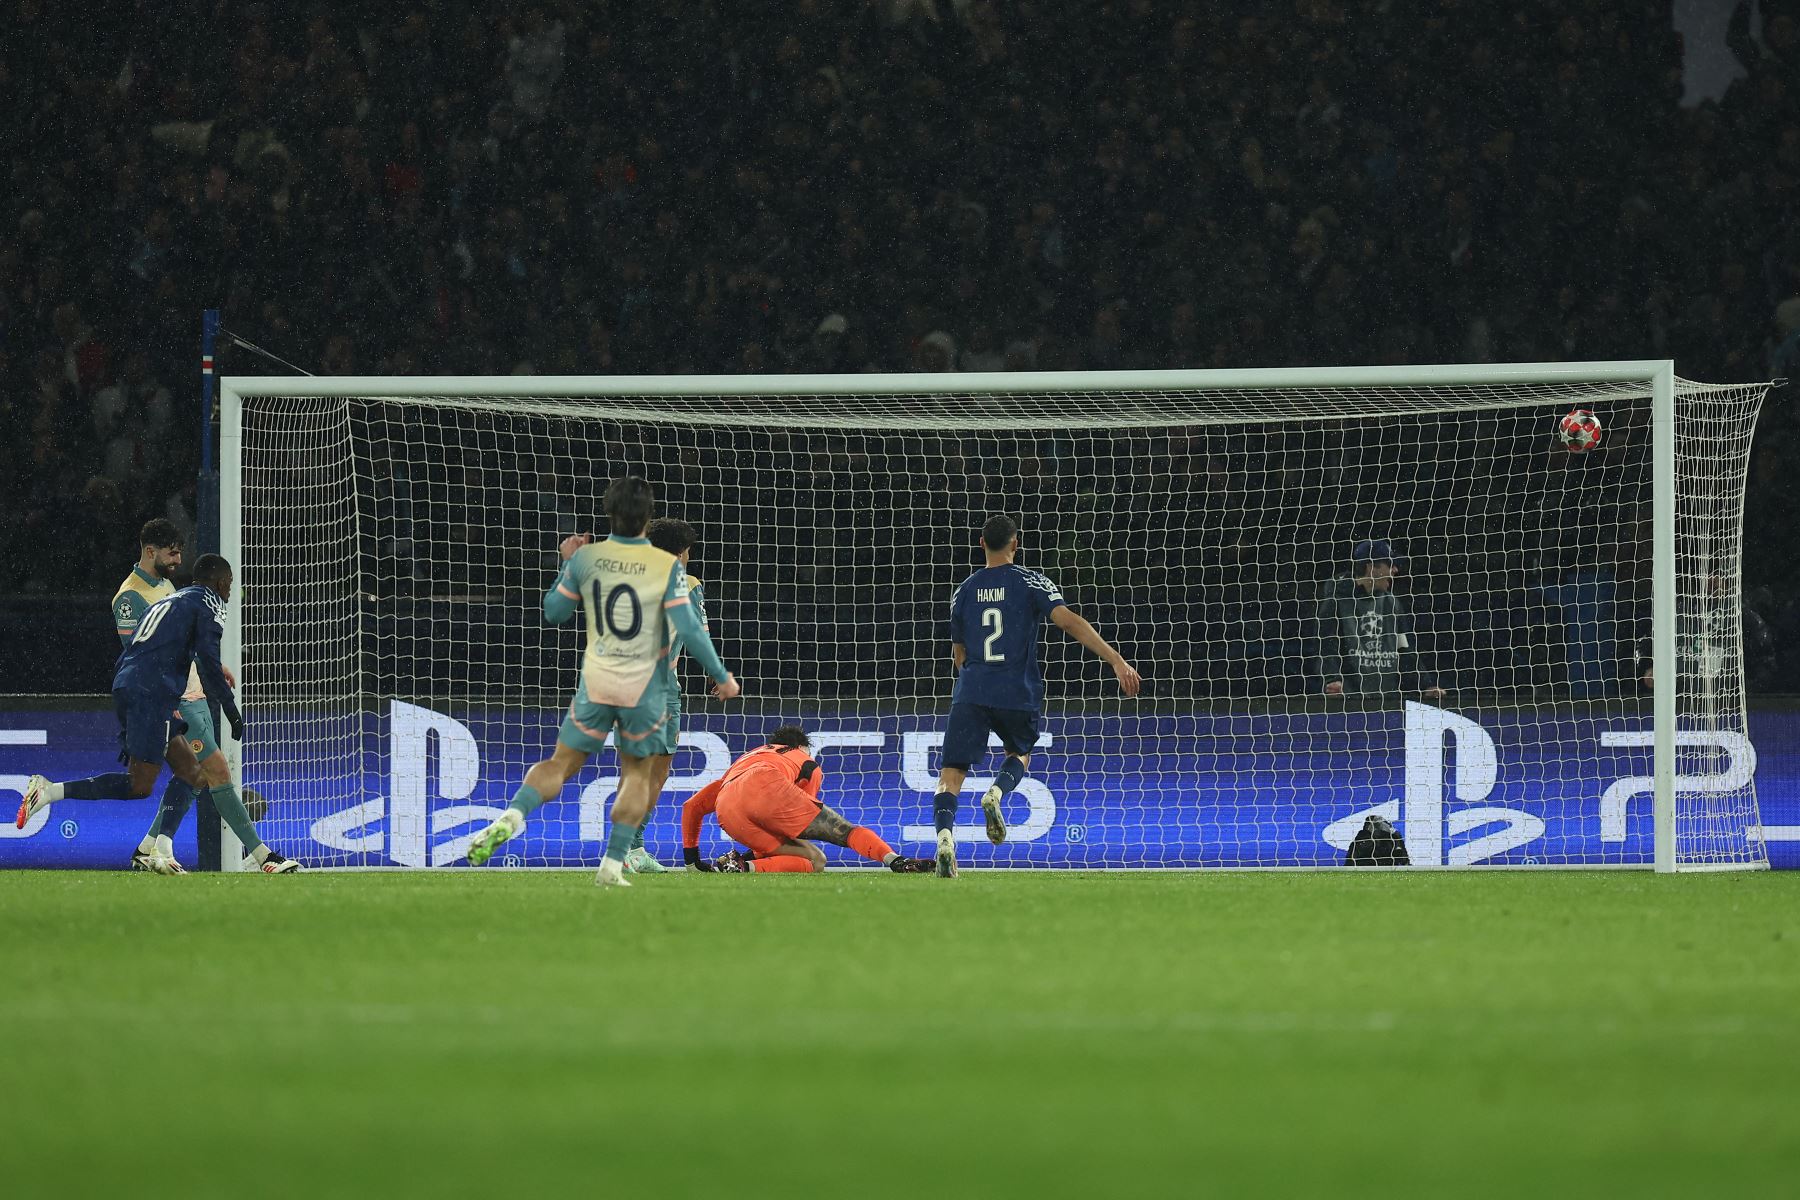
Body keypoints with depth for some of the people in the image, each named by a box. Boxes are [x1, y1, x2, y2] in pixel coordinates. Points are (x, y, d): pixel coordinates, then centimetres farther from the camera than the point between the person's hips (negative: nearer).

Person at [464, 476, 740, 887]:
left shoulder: (585, 559, -3)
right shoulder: (668, 567, -11)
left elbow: (553, 613, 9)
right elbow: (689, 629, -13)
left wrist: (567, 563, 21)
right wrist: (722, 676, -2)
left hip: (596, 680, 2)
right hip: (647, 687, -2)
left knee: (561, 764, 9)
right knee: (638, 774, 14)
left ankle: (513, 815, -18)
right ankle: (613, 864, 5)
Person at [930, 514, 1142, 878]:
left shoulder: (963, 591, 13)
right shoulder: (1030, 583, 2)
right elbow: (1069, 621, -13)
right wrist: (1116, 661, -18)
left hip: (971, 692, 1)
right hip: (1018, 694, -1)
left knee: (952, 770, -5)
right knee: (1021, 753, 26)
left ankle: (945, 833, -32)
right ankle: (997, 794, -7)